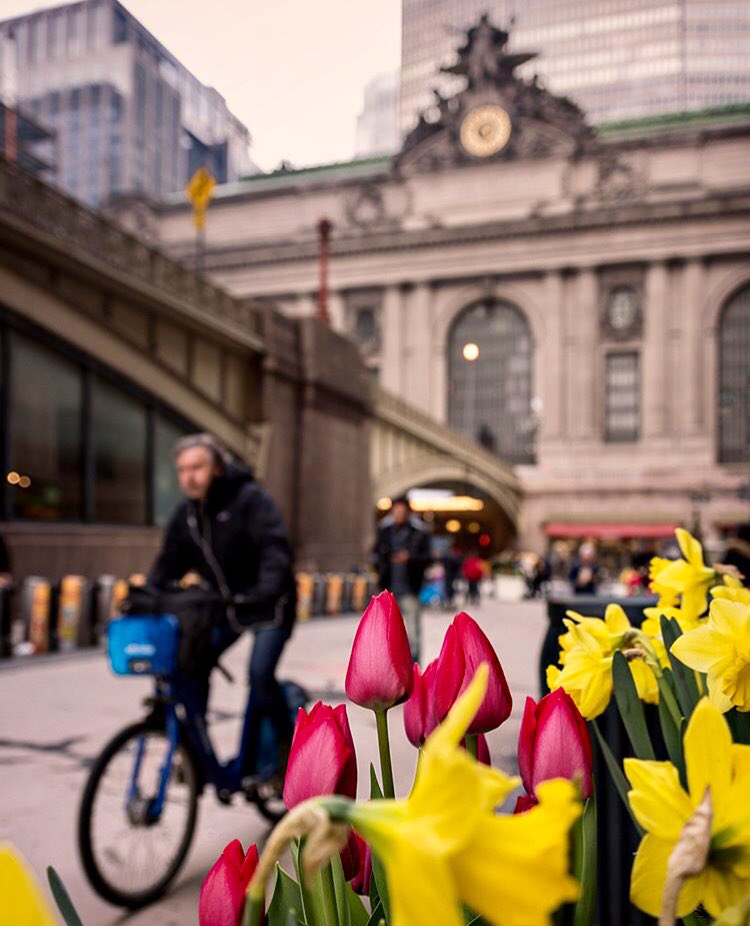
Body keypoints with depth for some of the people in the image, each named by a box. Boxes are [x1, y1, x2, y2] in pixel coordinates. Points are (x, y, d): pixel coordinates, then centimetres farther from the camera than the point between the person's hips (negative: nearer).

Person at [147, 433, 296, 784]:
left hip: (269, 605, -6)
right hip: (225, 605, 6)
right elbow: (170, 561, 2)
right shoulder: (186, 513, 1)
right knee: (194, 666, -6)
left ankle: (287, 746, 3)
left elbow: (275, 547, -31)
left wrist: (267, 589, -47)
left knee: (260, 674, -20)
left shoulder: (250, 499, -19)